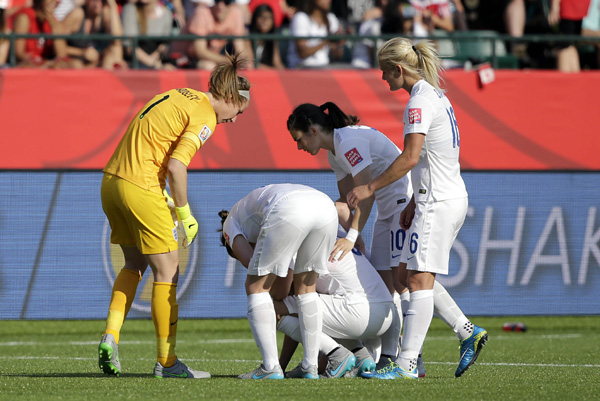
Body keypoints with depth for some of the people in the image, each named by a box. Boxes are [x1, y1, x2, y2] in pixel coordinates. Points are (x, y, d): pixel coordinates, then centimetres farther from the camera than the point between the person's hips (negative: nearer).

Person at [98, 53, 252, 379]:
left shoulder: (178, 95, 16)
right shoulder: (205, 117, -9)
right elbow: (176, 166, -18)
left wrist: (164, 197, 18)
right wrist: (185, 214, -8)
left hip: (111, 180, 9)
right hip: (140, 189, -9)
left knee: (134, 264, 23)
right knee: (167, 271, 1)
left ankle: (110, 336, 11)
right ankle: (166, 361, 4)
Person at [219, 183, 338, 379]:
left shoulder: (230, 224, 30)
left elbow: (249, 262, 15)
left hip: (289, 212, -6)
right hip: (326, 207, 6)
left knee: (256, 287, 11)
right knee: (306, 288, 22)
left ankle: (271, 367, 3)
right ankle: (310, 367, 19)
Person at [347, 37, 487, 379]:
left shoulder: (420, 101, -14)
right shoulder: (436, 96, 17)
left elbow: (411, 157, -22)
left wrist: (370, 188, -17)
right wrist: (414, 202, 22)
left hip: (438, 202, -10)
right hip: (452, 197, 10)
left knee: (419, 278, -11)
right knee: (415, 275, 14)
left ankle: (407, 364, -14)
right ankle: (467, 332, 11)